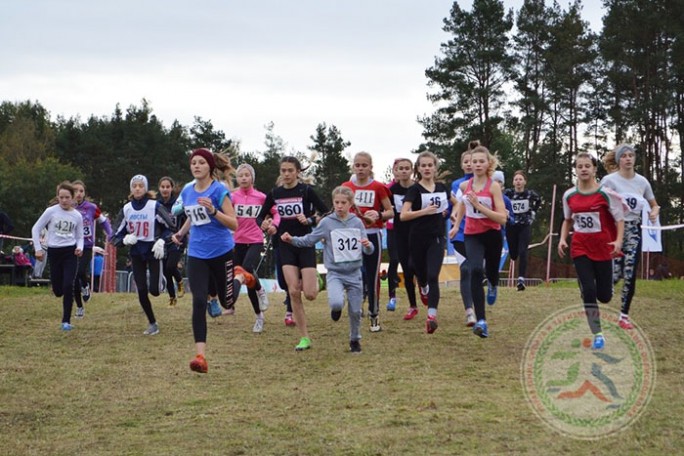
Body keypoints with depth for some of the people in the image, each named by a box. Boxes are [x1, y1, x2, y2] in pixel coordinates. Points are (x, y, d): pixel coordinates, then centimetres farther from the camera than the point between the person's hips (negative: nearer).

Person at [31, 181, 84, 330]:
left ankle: (66, 321, -4)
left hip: (70, 253, 0)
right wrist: (38, 248, -2)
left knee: (68, 286, -13)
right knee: (58, 291, 3)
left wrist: (80, 248, -9)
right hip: (54, 252, 0)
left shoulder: (77, 216, 2)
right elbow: (36, 229, 3)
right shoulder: (51, 211, -4)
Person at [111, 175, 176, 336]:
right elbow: (116, 235, 4)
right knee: (141, 291, 1)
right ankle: (152, 324, 16)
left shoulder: (155, 206, -11)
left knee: (154, 290, -9)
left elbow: (171, 227, -3)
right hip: (136, 253, 3)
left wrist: (162, 241, -17)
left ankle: (159, 282, 29)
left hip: (153, 251, -3)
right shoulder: (126, 209, -1)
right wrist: (125, 240, -17)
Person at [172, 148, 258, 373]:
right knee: (199, 301, -12)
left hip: (221, 252, -3)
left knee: (227, 302, 10)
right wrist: (181, 234, 8)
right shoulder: (187, 191, 6)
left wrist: (213, 211, -29)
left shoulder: (219, 190, -11)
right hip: (197, 254, 3)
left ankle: (240, 276, 44)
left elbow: (234, 224, -15)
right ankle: (200, 355, -14)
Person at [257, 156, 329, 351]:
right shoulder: (274, 193, 4)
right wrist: (266, 226, -8)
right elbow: (260, 217, 13)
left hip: (305, 243, -3)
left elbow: (327, 214, -4)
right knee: (293, 292, -7)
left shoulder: (306, 191, -6)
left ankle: (314, 280, 29)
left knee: (309, 294, -9)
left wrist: (310, 220, -19)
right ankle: (304, 338, 0)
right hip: (286, 245, 3)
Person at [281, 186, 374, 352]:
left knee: (355, 311, 7)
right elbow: (309, 240, 0)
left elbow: (368, 251, 4)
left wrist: (368, 245, -19)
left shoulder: (357, 223, 2)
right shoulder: (327, 222, -5)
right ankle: (336, 308, 9)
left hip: (354, 274, 3)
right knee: (336, 302, -29)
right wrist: (292, 239, -15)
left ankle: (355, 340, 31)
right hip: (335, 273, -3)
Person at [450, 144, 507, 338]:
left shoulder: (494, 186, -13)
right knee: (475, 271, -22)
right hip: (471, 235, 1)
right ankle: (481, 321, -27)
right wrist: (456, 225, 19)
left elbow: (502, 218, -19)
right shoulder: (464, 186, -1)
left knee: (491, 272, 18)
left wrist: (479, 205, -25)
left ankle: (492, 285, 61)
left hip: (492, 235, -1)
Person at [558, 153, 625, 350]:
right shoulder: (569, 195, 1)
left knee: (604, 296, 4)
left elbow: (620, 219, -5)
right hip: (580, 249, 2)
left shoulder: (606, 194, -10)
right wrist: (562, 239, 2)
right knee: (588, 291, -10)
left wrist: (618, 241, -20)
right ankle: (597, 335, 0)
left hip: (603, 248, -2)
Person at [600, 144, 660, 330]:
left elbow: (654, 205, 15)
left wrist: (654, 212, -8)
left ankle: (624, 316, 9)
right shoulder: (609, 180, -7)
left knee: (630, 274, -1)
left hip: (634, 230, 3)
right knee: (615, 274, -10)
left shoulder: (642, 181, 5)